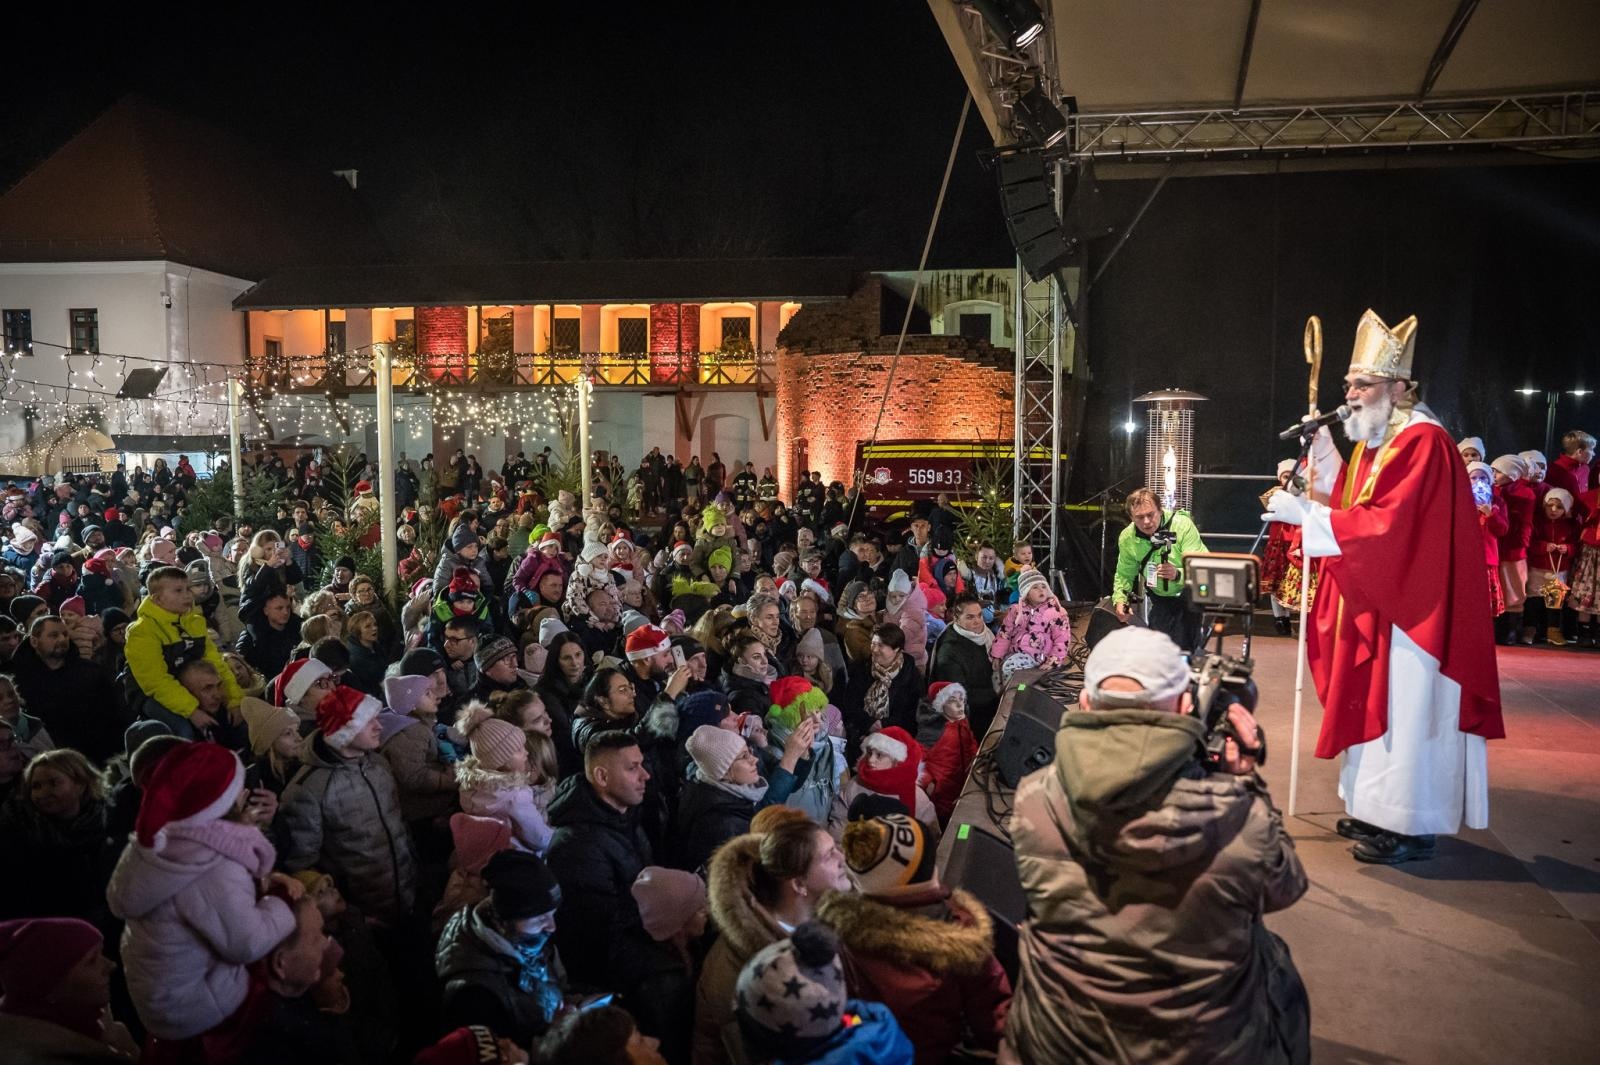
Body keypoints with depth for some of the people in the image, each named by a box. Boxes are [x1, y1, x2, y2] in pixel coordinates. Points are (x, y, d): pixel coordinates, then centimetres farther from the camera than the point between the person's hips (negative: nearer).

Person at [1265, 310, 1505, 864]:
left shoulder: (1423, 443, -16)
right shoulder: (1371, 442, 14)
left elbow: (1385, 523, -25)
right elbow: (1352, 506, 12)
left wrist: (1306, 514, -24)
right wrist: (1323, 453, 3)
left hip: (1410, 609, -9)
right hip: (1373, 603, 10)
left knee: (1405, 710, -3)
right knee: (1375, 705, 13)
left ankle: (1411, 828, 7)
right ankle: (1381, 810, 23)